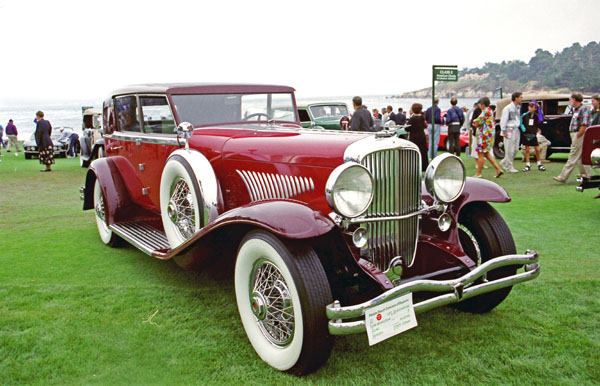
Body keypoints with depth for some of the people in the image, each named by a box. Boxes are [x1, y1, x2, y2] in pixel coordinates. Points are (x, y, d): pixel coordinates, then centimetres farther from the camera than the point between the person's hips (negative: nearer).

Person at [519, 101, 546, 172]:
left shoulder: (537, 116, 1)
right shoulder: (524, 115, -1)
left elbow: (541, 120, -16)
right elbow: (521, 123, 5)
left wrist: (539, 109, -13)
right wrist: (523, 129, -13)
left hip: (533, 135, 0)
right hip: (526, 135, 0)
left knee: (537, 150, 3)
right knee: (527, 150, 3)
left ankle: (539, 164, 17)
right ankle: (528, 165, 11)